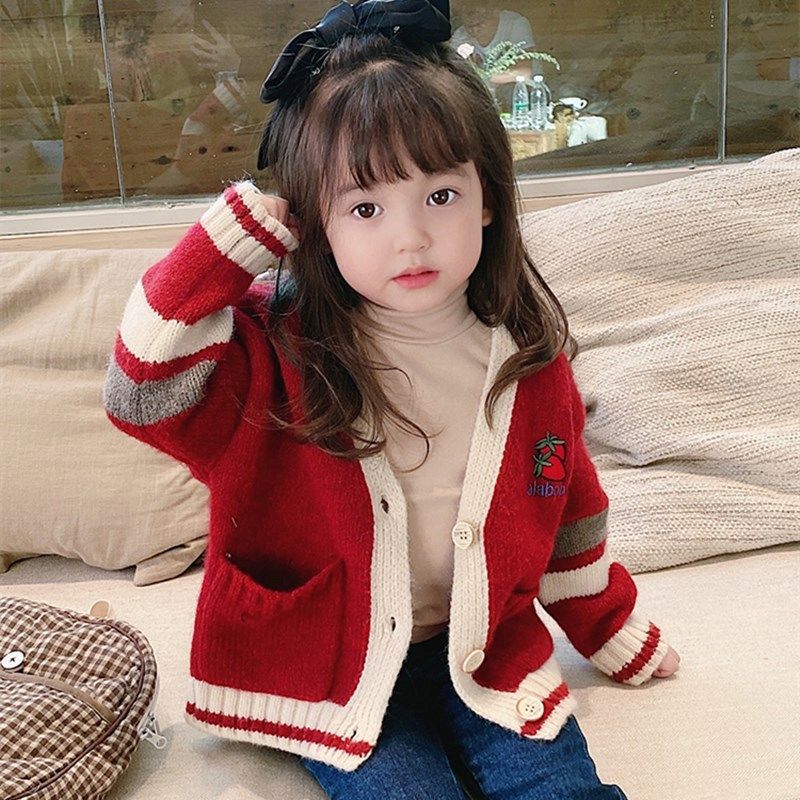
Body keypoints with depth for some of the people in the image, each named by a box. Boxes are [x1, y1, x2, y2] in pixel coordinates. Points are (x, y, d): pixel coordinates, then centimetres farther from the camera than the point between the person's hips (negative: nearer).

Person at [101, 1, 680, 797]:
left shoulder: (529, 357, -7)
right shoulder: (277, 350, -15)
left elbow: (567, 514, 7)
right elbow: (145, 389, -30)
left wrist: (617, 637, 18)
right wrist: (236, 237, -28)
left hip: (485, 651, 3)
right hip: (333, 666, -2)